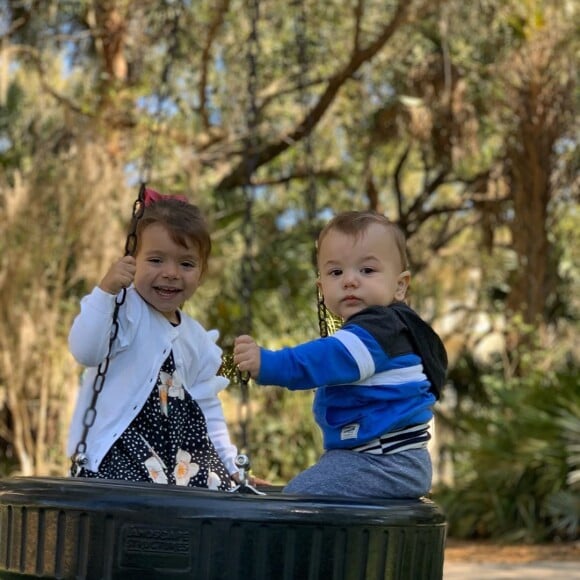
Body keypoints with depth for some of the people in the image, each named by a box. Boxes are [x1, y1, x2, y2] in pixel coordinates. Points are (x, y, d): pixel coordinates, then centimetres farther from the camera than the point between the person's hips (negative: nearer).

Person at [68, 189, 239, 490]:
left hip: (181, 447, 7)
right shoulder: (123, 311, -7)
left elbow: (207, 408, 22)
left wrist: (230, 464, 18)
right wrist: (105, 291, -29)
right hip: (120, 449, -7)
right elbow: (85, 351, -24)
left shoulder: (197, 338, 15)